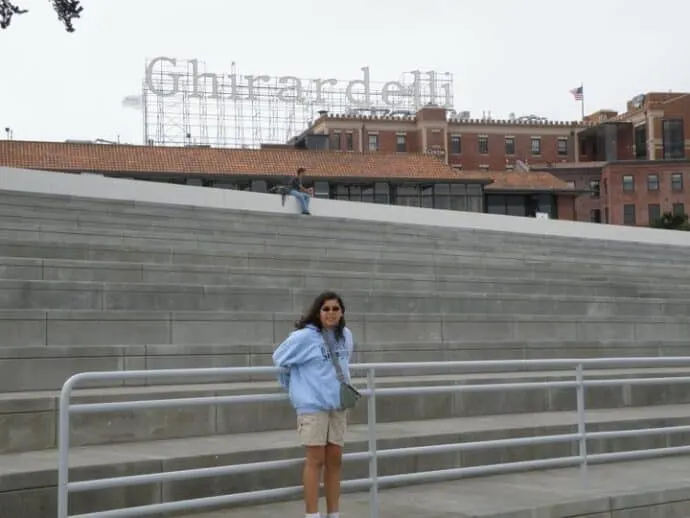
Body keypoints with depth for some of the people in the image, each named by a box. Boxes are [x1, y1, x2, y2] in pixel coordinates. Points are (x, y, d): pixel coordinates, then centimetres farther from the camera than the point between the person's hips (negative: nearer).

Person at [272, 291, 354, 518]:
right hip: (312, 405, -6)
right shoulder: (303, 337, -13)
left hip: (338, 404, 6)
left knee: (334, 459, 9)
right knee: (316, 460, -4)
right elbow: (279, 359, -2)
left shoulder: (346, 336, 5)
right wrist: (294, 388, 10)